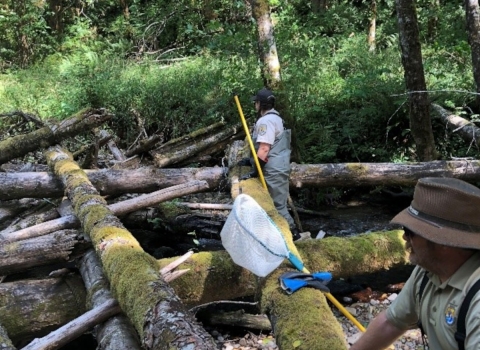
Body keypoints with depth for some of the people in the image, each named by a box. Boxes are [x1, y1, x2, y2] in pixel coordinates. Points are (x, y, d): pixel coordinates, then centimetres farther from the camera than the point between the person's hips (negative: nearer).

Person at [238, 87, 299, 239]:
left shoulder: (265, 121, -16)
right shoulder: (275, 118, 18)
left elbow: (264, 149, -23)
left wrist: (254, 171, -17)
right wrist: (251, 161, 24)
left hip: (274, 171, -10)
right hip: (278, 167, 10)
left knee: (277, 206, -4)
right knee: (278, 204, 15)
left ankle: (292, 233, 2)